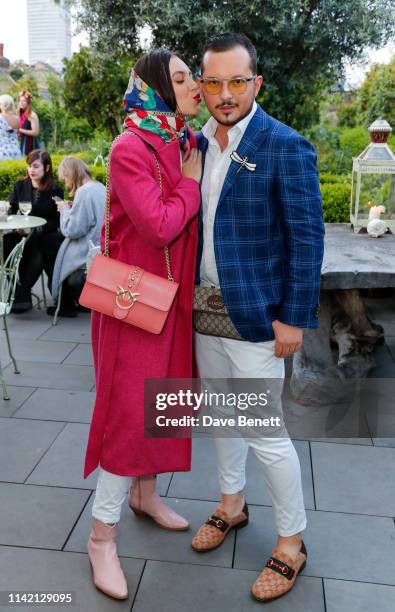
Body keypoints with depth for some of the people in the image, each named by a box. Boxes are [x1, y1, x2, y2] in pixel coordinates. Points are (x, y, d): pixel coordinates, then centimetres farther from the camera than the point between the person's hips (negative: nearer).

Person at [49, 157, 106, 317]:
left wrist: (65, 209, -3)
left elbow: (72, 230, -18)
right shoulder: (100, 187, 8)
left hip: (90, 254, -8)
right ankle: (72, 302, 25)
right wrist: (71, 209, 9)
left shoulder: (84, 191, -18)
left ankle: (67, 306, 24)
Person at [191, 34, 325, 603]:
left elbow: (308, 237, -13)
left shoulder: (286, 147, -12)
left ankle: (292, 541, 24)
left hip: (255, 315, -6)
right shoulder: (196, 142, 7)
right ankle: (232, 503, 42)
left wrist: (294, 319, -14)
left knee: (266, 432, 1)